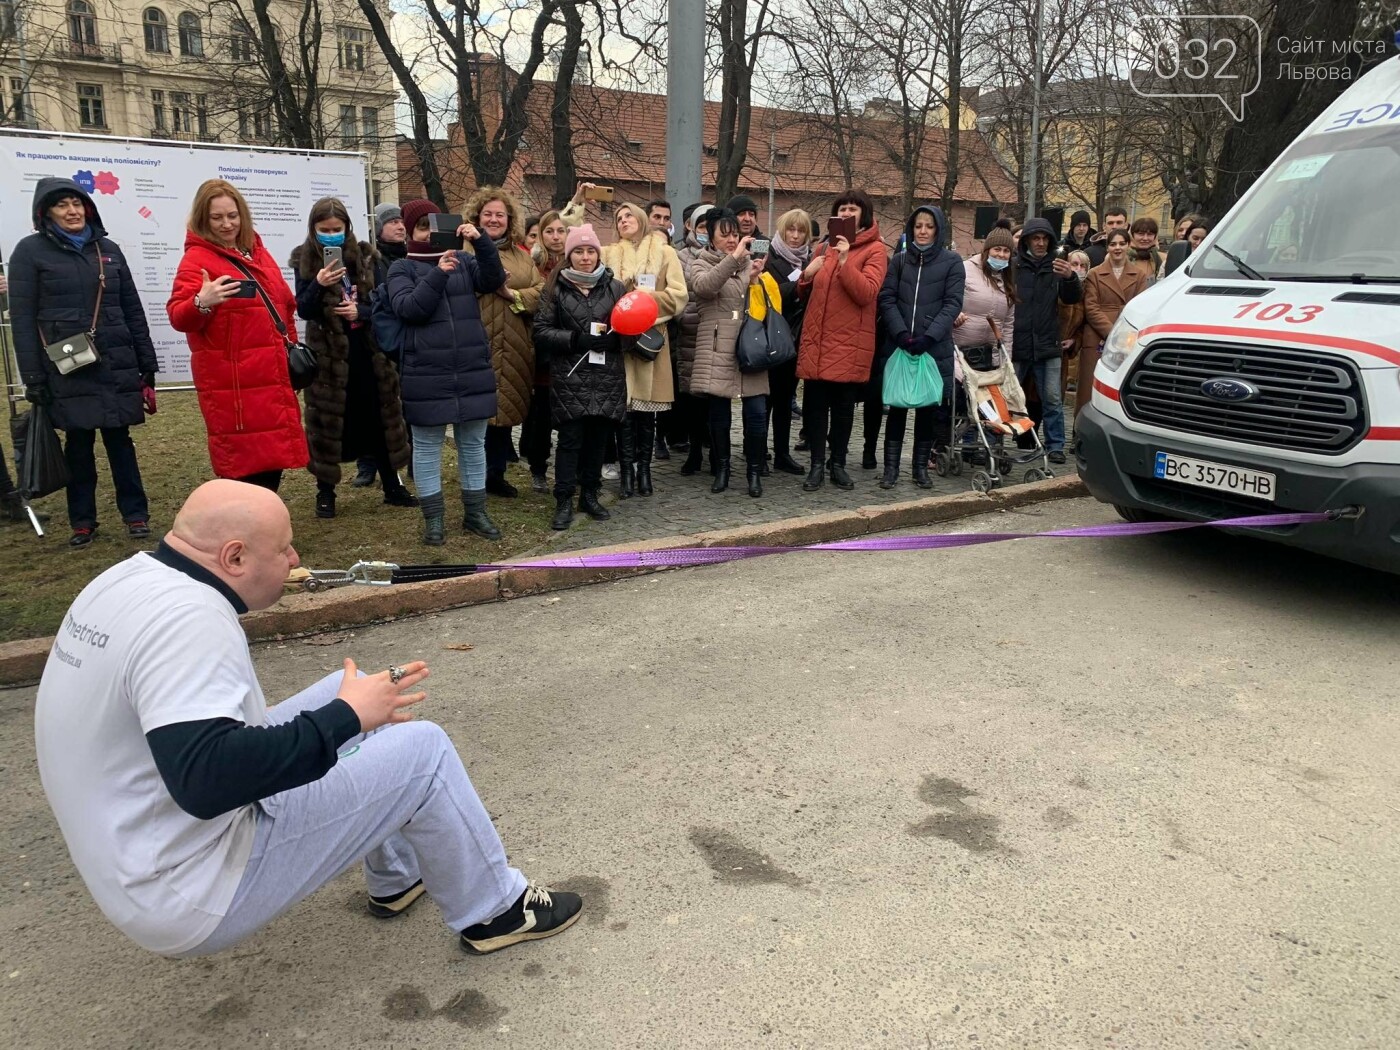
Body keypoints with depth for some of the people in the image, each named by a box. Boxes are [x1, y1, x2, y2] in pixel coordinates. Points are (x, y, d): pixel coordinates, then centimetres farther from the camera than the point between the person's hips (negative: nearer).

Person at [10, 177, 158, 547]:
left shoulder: (108, 249, 12)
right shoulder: (30, 251, 1)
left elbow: (132, 309, 13)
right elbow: (22, 319, -3)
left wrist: (147, 364, 9)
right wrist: (33, 378, -8)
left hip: (116, 364, 2)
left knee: (119, 438, 5)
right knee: (78, 443, 4)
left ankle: (136, 513, 14)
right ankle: (82, 520, 16)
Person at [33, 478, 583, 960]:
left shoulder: (123, 579, 1)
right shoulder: (188, 619, -28)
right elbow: (204, 780, -37)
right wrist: (345, 717, -28)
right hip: (193, 903, -9)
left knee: (348, 693, 12)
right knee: (422, 750, -10)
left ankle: (397, 877, 25)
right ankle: (494, 910, 12)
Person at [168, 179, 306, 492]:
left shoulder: (256, 251, 15)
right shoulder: (197, 259, -7)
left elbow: (284, 304, 25)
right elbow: (178, 317, -17)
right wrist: (201, 304, -37)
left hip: (273, 378, 7)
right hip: (234, 384, -7)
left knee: (274, 456, 12)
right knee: (249, 463, -8)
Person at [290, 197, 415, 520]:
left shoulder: (364, 256, 3)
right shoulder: (304, 261, -2)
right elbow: (303, 311, -9)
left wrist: (361, 311, -17)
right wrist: (319, 284, -26)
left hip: (367, 349, 2)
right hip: (327, 352, -2)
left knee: (380, 418, 8)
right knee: (328, 421, 3)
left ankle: (392, 487, 19)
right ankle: (325, 492, 15)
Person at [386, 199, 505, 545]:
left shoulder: (463, 261, 11)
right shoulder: (402, 268, 4)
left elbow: (494, 279, -6)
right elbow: (407, 309, -12)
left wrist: (481, 240, -19)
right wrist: (438, 274, -19)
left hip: (473, 371, 3)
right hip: (426, 376, -2)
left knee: (473, 443, 10)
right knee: (427, 447, 5)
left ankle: (475, 512, 22)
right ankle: (433, 518, 16)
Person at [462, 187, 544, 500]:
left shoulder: (521, 256, 17)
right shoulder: (465, 250, 5)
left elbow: (541, 293, 5)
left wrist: (512, 293, -10)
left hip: (512, 347, 4)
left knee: (505, 406, 10)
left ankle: (496, 474, 23)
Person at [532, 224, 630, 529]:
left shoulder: (615, 287, 9)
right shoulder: (556, 288, 3)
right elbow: (541, 330, -3)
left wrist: (611, 338, -13)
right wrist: (576, 339, -14)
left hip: (607, 377, 3)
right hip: (569, 377, -2)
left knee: (598, 437, 8)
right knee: (570, 439, -3)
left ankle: (590, 495, 22)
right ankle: (564, 501, 6)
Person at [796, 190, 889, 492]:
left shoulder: (874, 249, 0)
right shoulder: (824, 248, 15)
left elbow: (866, 293, -15)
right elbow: (805, 294, 21)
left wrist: (845, 260, -22)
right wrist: (807, 276, 0)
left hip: (849, 343, -4)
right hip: (816, 340, 4)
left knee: (843, 406, 6)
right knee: (814, 404, 2)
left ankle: (838, 463, 18)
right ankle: (817, 464, 10)